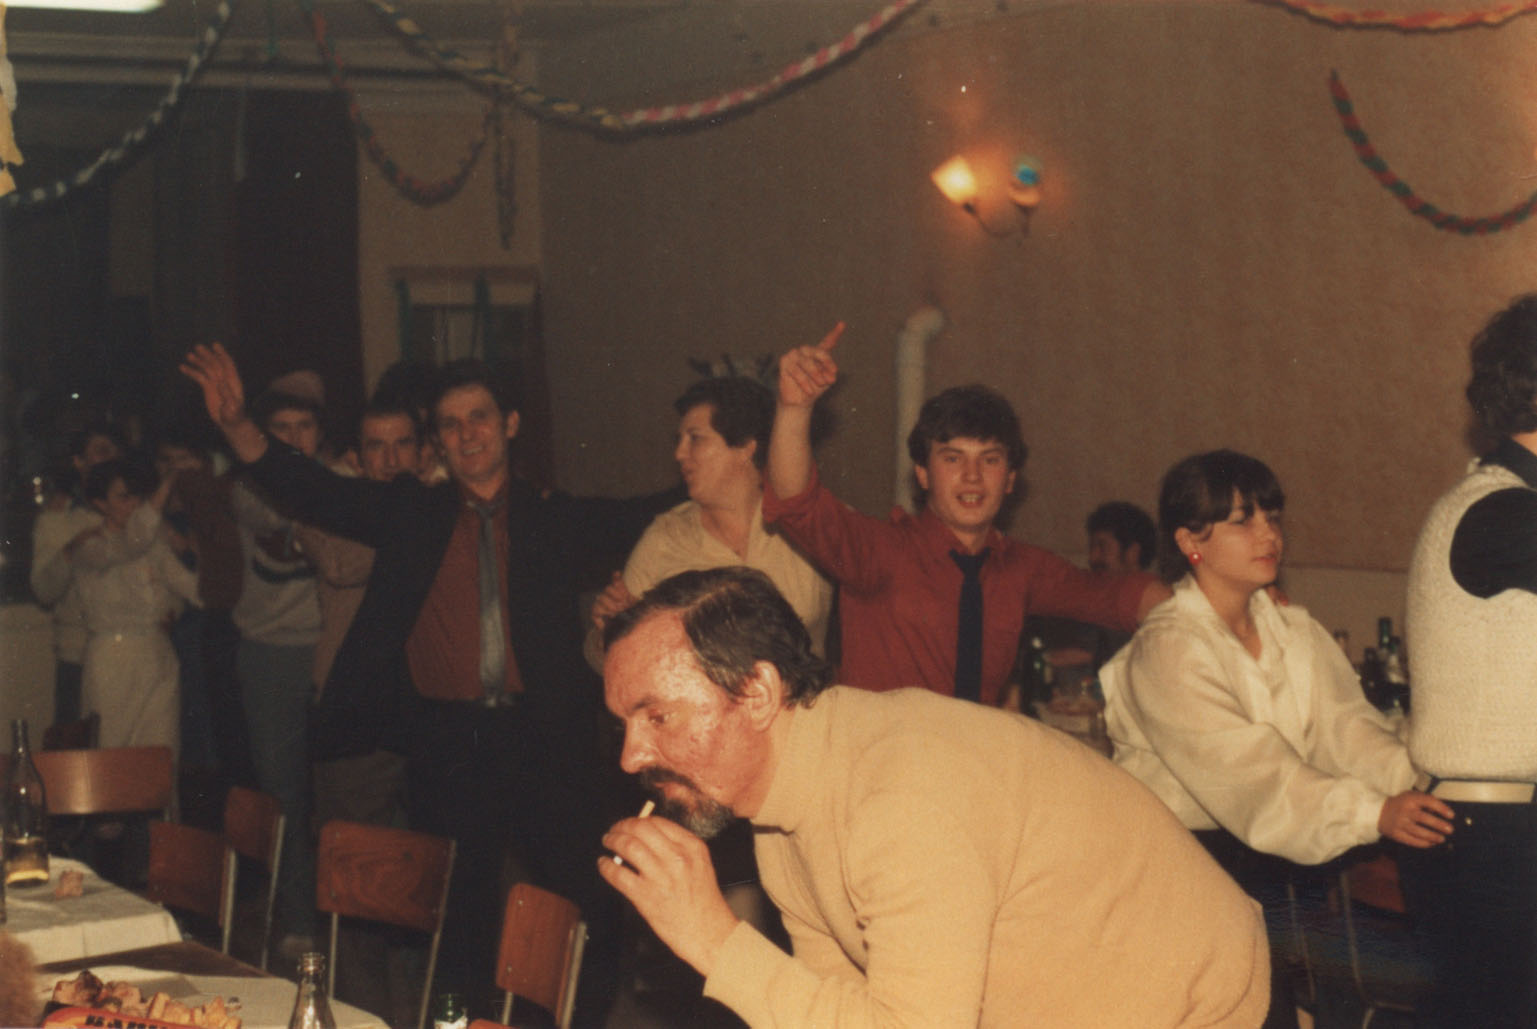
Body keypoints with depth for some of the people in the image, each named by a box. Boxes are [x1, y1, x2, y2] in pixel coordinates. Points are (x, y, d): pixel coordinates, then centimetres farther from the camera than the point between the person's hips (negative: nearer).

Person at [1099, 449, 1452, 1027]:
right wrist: (1375, 813, -29)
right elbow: (1247, 772, -20)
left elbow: (1343, 725, -1)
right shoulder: (1166, 650, -10)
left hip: (1270, 854, 6)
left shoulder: (1294, 631, 12)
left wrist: (1418, 782, -20)